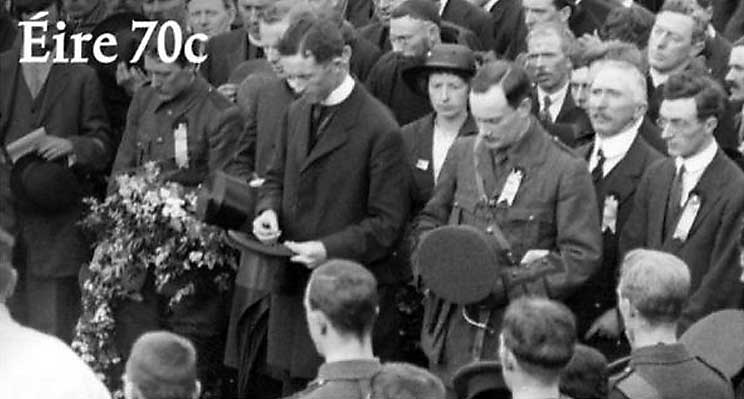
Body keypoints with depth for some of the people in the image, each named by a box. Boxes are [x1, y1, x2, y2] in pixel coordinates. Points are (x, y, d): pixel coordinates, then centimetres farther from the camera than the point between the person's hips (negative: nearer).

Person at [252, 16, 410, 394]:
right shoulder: (297, 112, 8)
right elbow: (277, 178, 21)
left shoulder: (379, 130, -15)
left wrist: (330, 249, -22)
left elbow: (387, 222, -13)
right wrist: (268, 209, -2)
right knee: (296, 386, 11)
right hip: (293, 284, 7)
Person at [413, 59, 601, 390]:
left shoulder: (566, 171, -6)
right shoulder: (462, 153, 9)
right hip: (455, 326, 4)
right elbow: (429, 219, 21)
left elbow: (582, 257, -9)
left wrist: (507, 284, -17)